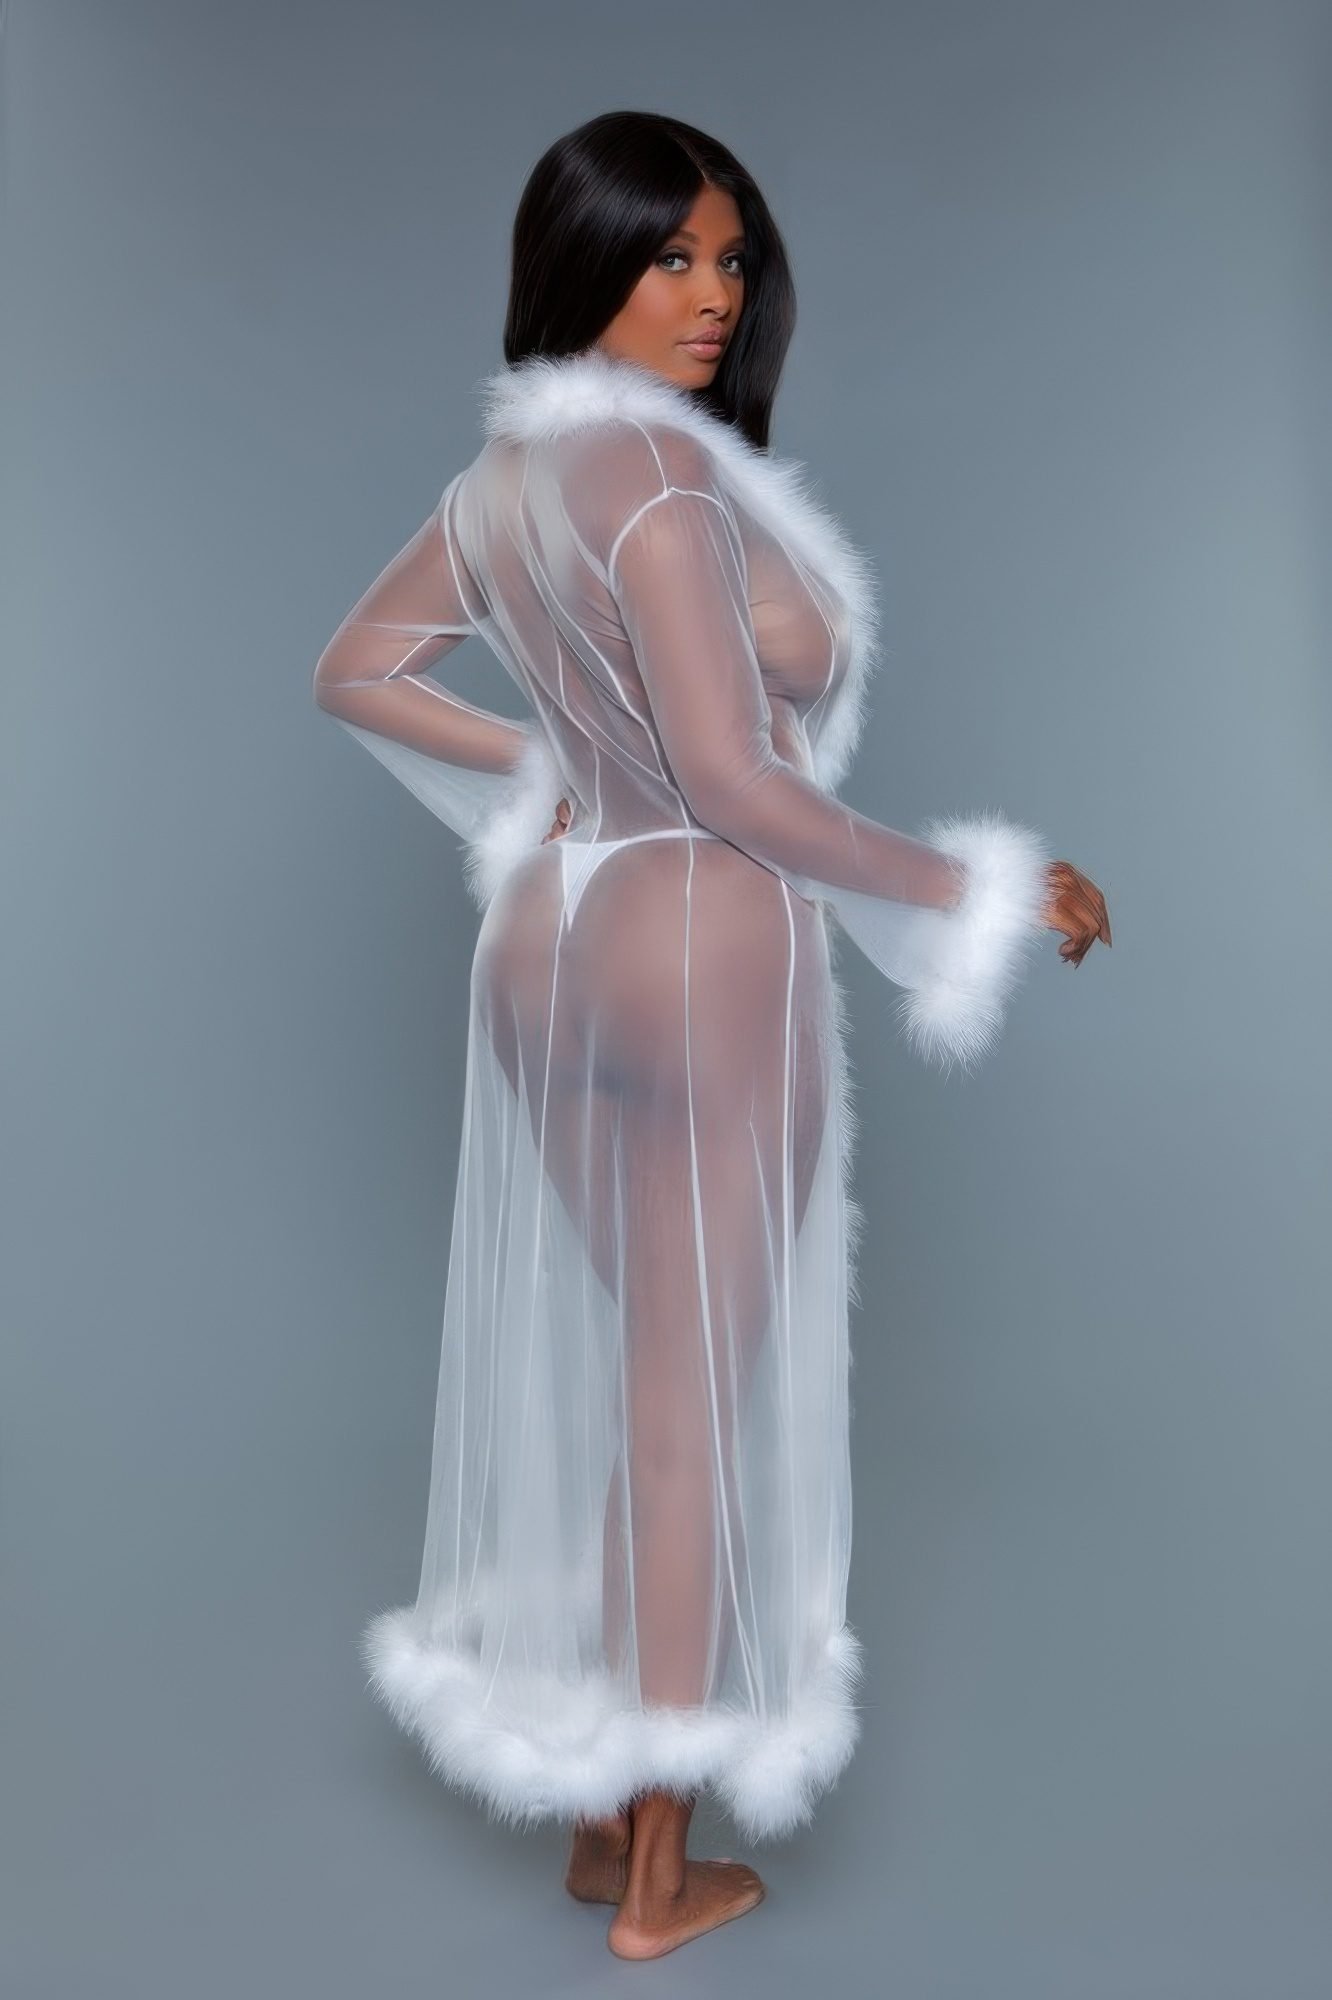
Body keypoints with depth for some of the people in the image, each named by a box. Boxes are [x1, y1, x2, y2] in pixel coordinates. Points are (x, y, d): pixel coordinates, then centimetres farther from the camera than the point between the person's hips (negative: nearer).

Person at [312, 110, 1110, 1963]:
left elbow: (357, 671, 20)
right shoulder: (658, 465, -15)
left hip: (549, 941, 8)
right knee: (700, 1401, 5)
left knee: (616, 1372, 19)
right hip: (712, 949, -8)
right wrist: (970, 885, -11)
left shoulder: (505, 470, 11)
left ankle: (599, 1804, 35)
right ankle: (666, 1875, 24)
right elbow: (735, 782, -21)